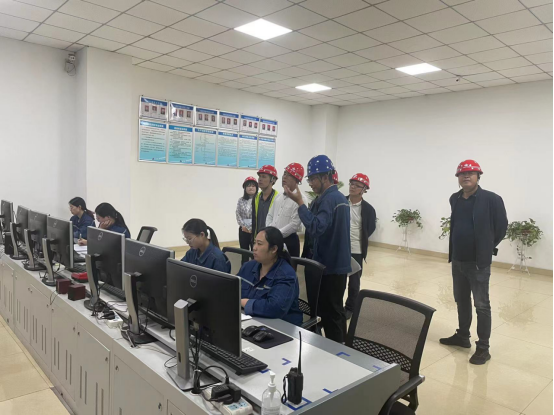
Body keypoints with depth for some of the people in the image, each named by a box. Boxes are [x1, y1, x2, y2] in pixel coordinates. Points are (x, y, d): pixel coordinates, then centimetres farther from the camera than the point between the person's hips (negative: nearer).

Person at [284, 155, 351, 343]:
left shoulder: (329, 199, -18)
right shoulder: (340, 197, 14)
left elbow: (316, 228, -29)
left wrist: (299, 202, -26)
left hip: (329, 265, -10)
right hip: (338, 263, 10)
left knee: (329, 312, -1)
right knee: (335, 310, 18)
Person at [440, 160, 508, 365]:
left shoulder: (492, 199, -11)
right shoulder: (455, 199, 6)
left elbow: (501, 226, -5)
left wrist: (487, 248, 2)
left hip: (478, 262, -6)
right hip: (457, 260, 6)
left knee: (481, 305, 2)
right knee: (461, 301, 18)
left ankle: (483, 348, 12)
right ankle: (462, 336, 33)